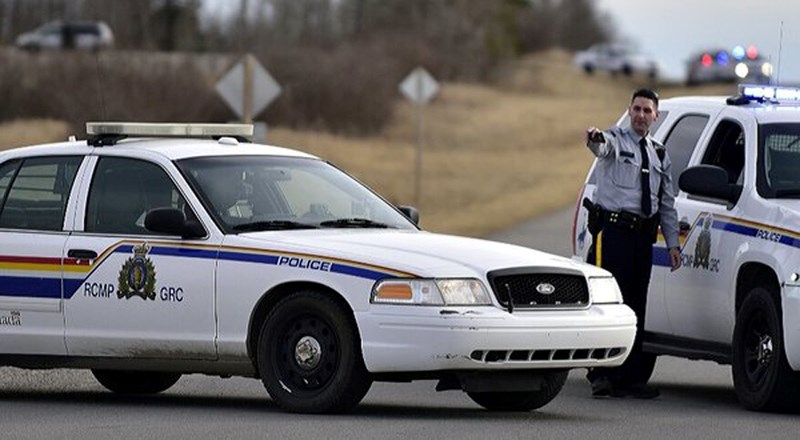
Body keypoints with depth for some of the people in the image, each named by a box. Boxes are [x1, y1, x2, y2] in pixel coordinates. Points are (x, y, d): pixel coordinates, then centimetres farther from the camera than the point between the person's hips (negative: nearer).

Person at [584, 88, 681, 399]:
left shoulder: (660, 154, 18)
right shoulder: (616, 140, 1)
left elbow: (667, 203, 20)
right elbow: (603, 147, -26)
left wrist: (673, 242, 14)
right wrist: (594, 139, -51)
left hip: (643, 235, 6)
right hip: (612, 231, -6)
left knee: (636, 306, 7)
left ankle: (631, 376, 11)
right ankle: (602, 375, -11)